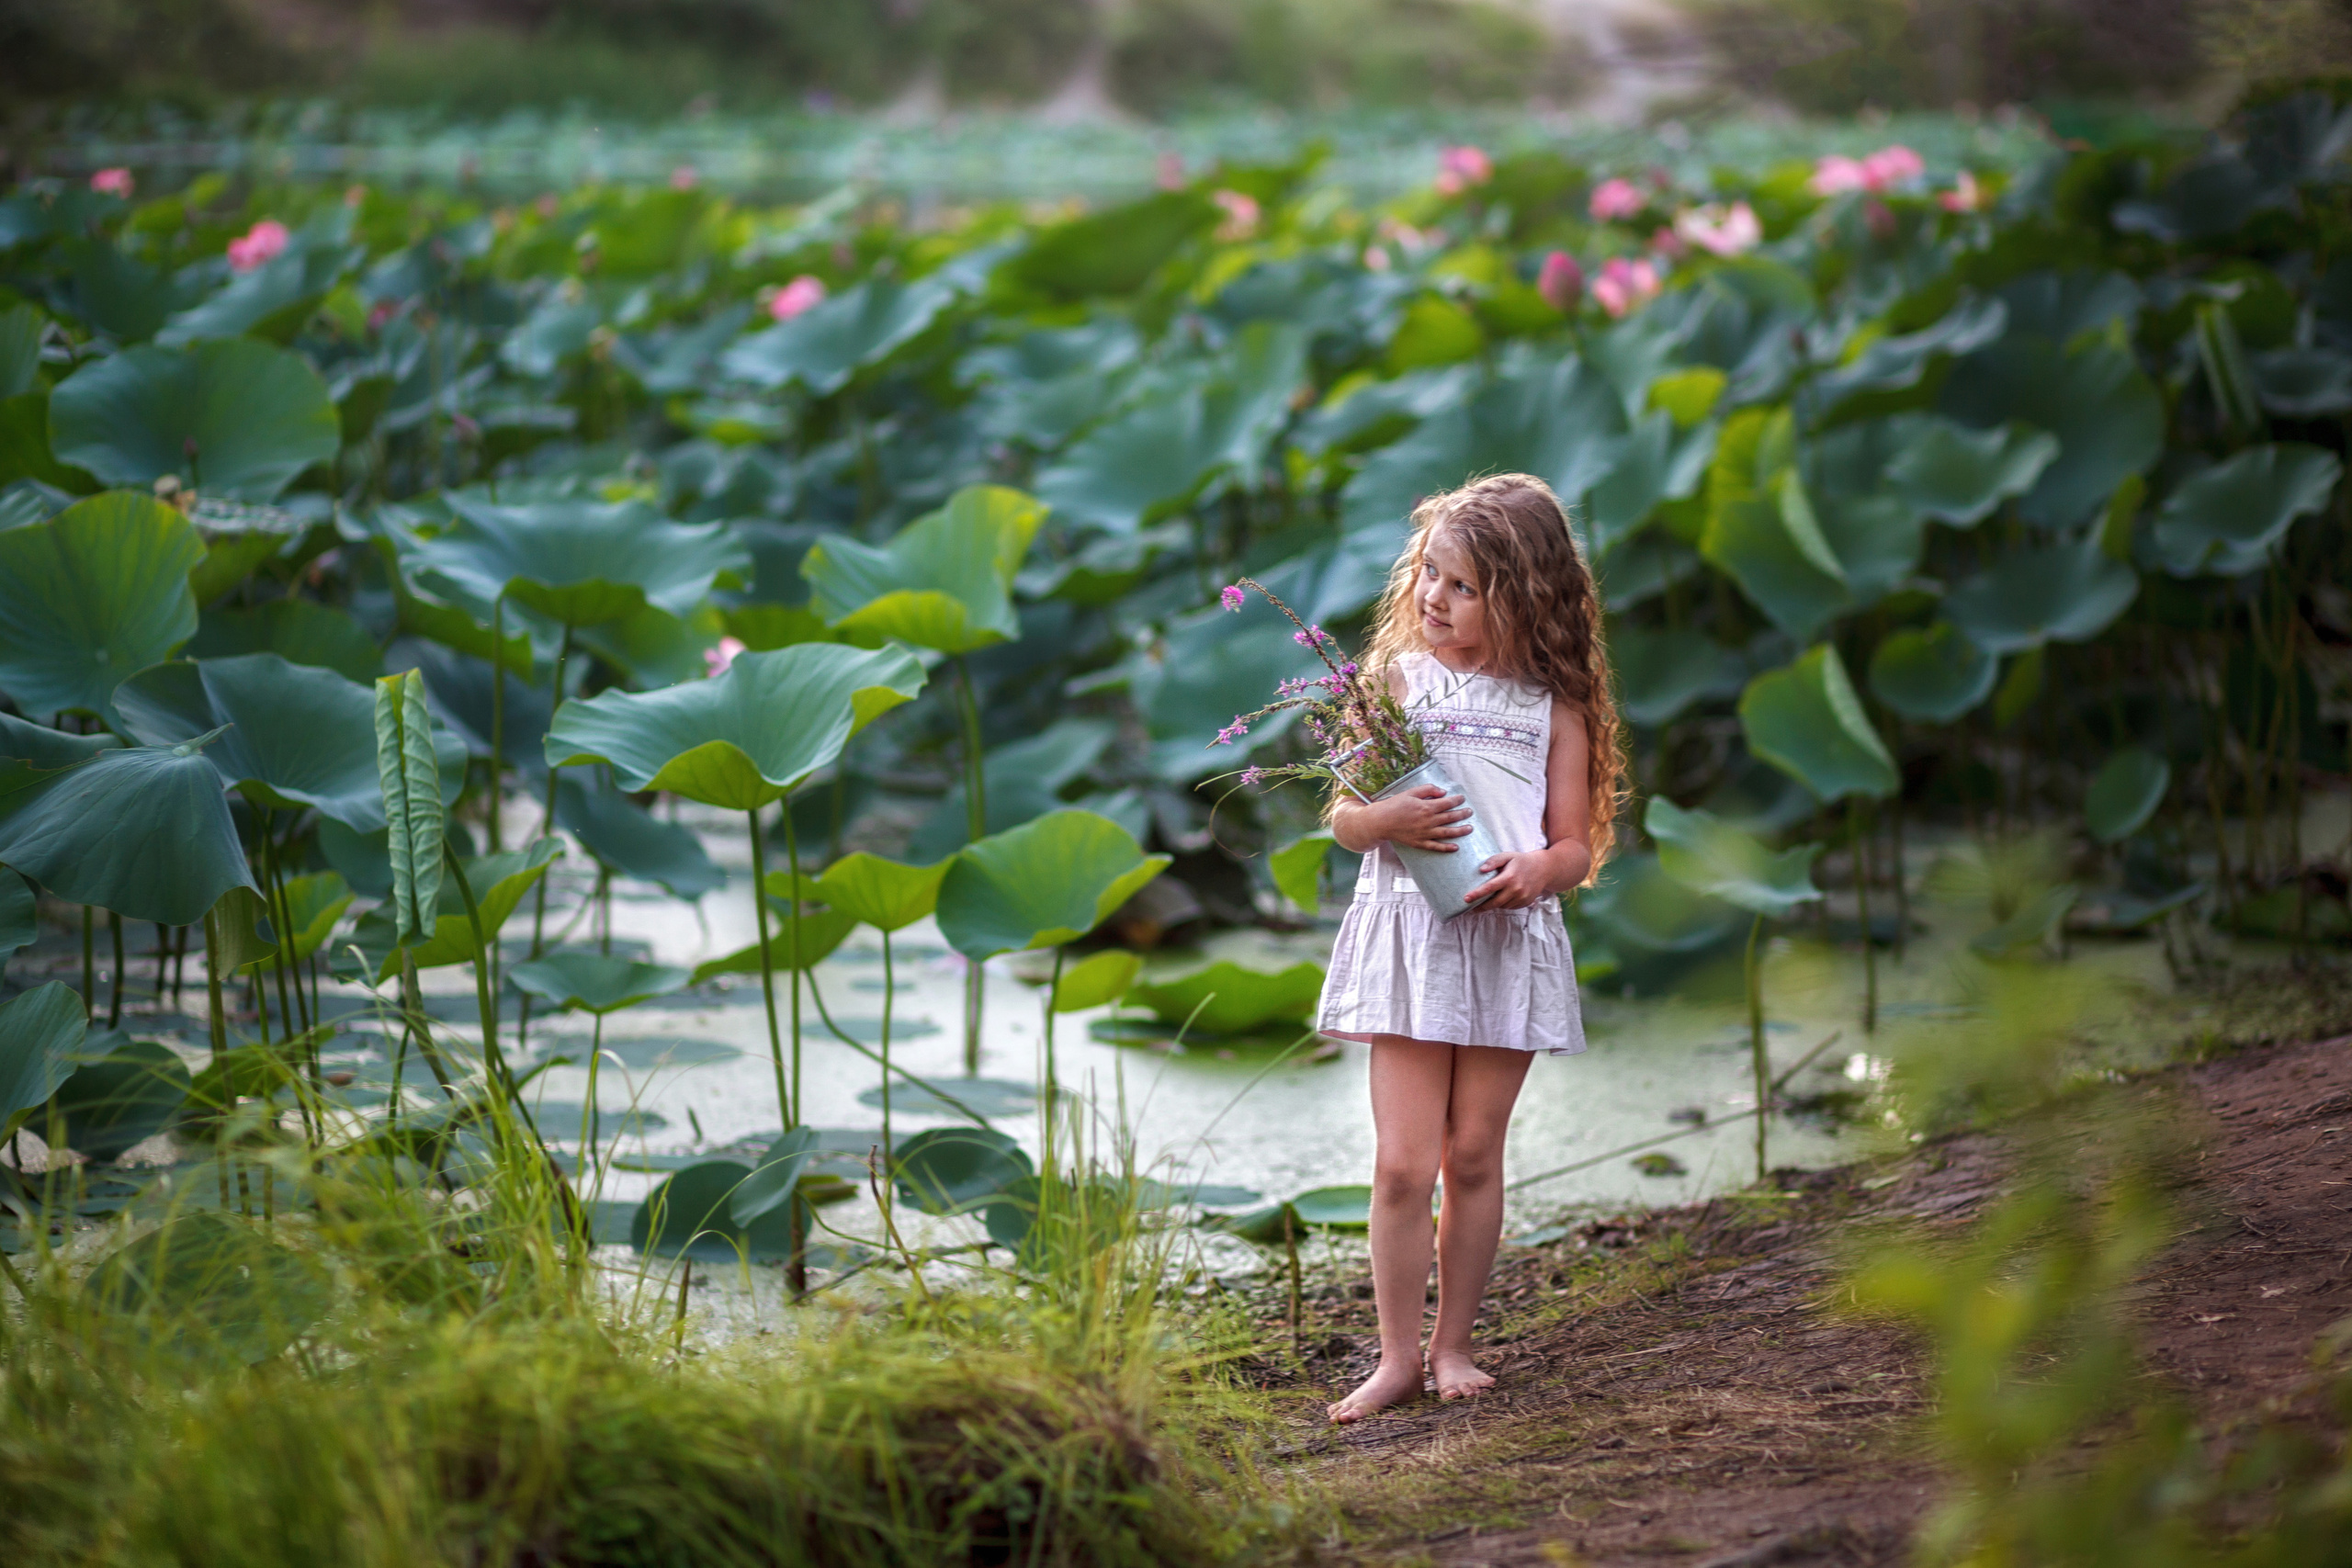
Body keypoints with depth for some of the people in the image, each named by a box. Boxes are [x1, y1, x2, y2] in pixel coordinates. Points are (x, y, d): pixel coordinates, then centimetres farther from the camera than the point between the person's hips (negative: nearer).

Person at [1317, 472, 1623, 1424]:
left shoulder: (1553, 708, 5)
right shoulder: (1396, 679, 4)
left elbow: (1576, 846, 6)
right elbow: (1343, 819, 4)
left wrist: (1543, 869, -17)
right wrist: (1388, 820, -18)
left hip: (1509, 943, 1)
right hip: (1408, 938, -1)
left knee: (1474, 1157, 7)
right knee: (1404, 1162, -5)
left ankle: (1453, 1345, 19)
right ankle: (1398, 1355, 4)